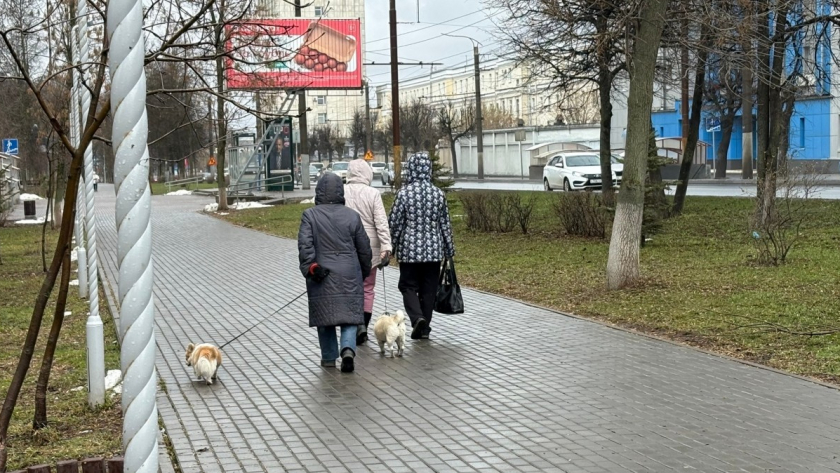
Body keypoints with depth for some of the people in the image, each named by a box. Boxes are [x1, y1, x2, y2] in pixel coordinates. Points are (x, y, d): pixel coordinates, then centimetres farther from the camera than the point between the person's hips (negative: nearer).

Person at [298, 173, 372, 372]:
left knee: (324, 318, 12)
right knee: (349, 315, 6)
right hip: (349, 277, 1)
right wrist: (364, 272, 21)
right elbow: (364, 249, 7)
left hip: (321, 279, 0)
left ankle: (329, 357, 19)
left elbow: (304, 245, -15)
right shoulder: (352, 216, 1)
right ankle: (348, 349, -16)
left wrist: (310, 268, -11)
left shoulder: (310, 215, -3)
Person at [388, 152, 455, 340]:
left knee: (408, 286, 9)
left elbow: (395, 223, -7)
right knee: (429, 288, 11)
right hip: (434, 250, 3)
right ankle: (425, 327, 15)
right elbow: (445, 224, 6)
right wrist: (449, 250, 15)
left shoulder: (404, 193, -11)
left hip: (409, 249, -3)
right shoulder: (438, 194, -1)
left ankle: (417, 318, -13)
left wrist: (391, 247, 5)